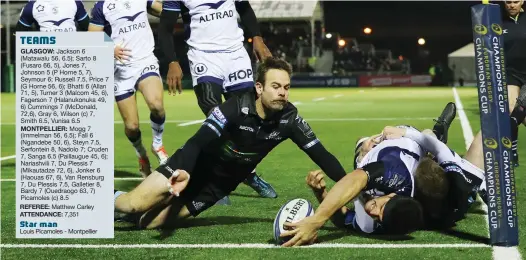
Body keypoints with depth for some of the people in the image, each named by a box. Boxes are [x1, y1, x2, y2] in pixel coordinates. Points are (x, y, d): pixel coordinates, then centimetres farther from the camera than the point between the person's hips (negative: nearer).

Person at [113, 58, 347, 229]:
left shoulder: (289, 118, -15)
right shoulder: (236, 107, -26)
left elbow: (320, 155, -12)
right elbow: (198, 142, -34)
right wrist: (183, 171, -54)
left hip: (218, 186, 3)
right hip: (195, 168, -3)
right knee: (137, 204, -19)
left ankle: (121, 203, 21)